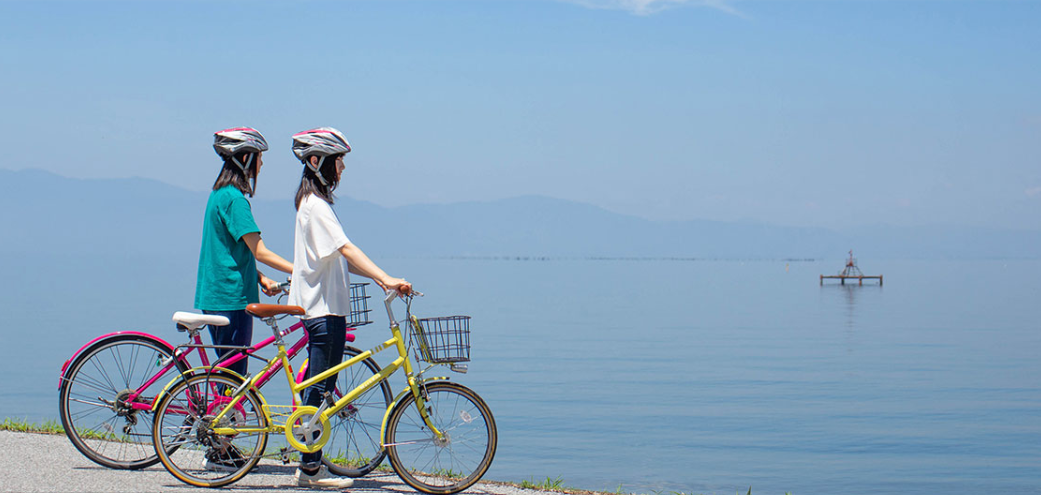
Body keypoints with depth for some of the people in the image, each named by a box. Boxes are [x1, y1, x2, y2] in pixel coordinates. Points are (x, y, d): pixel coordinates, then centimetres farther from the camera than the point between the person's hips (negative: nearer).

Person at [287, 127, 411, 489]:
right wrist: (386, 278, -35)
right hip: (324, 309, -10)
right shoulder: (316, 205, -14)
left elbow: (338, 258, 20)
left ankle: (310, 466, 16)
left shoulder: (313, 203, 17)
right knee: (319, 388, -6)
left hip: (320, 307, 10)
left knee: (318, 387, 12)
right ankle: (311, 469, -1)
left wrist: (377, 278, 11)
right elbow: (347, 249, -27)